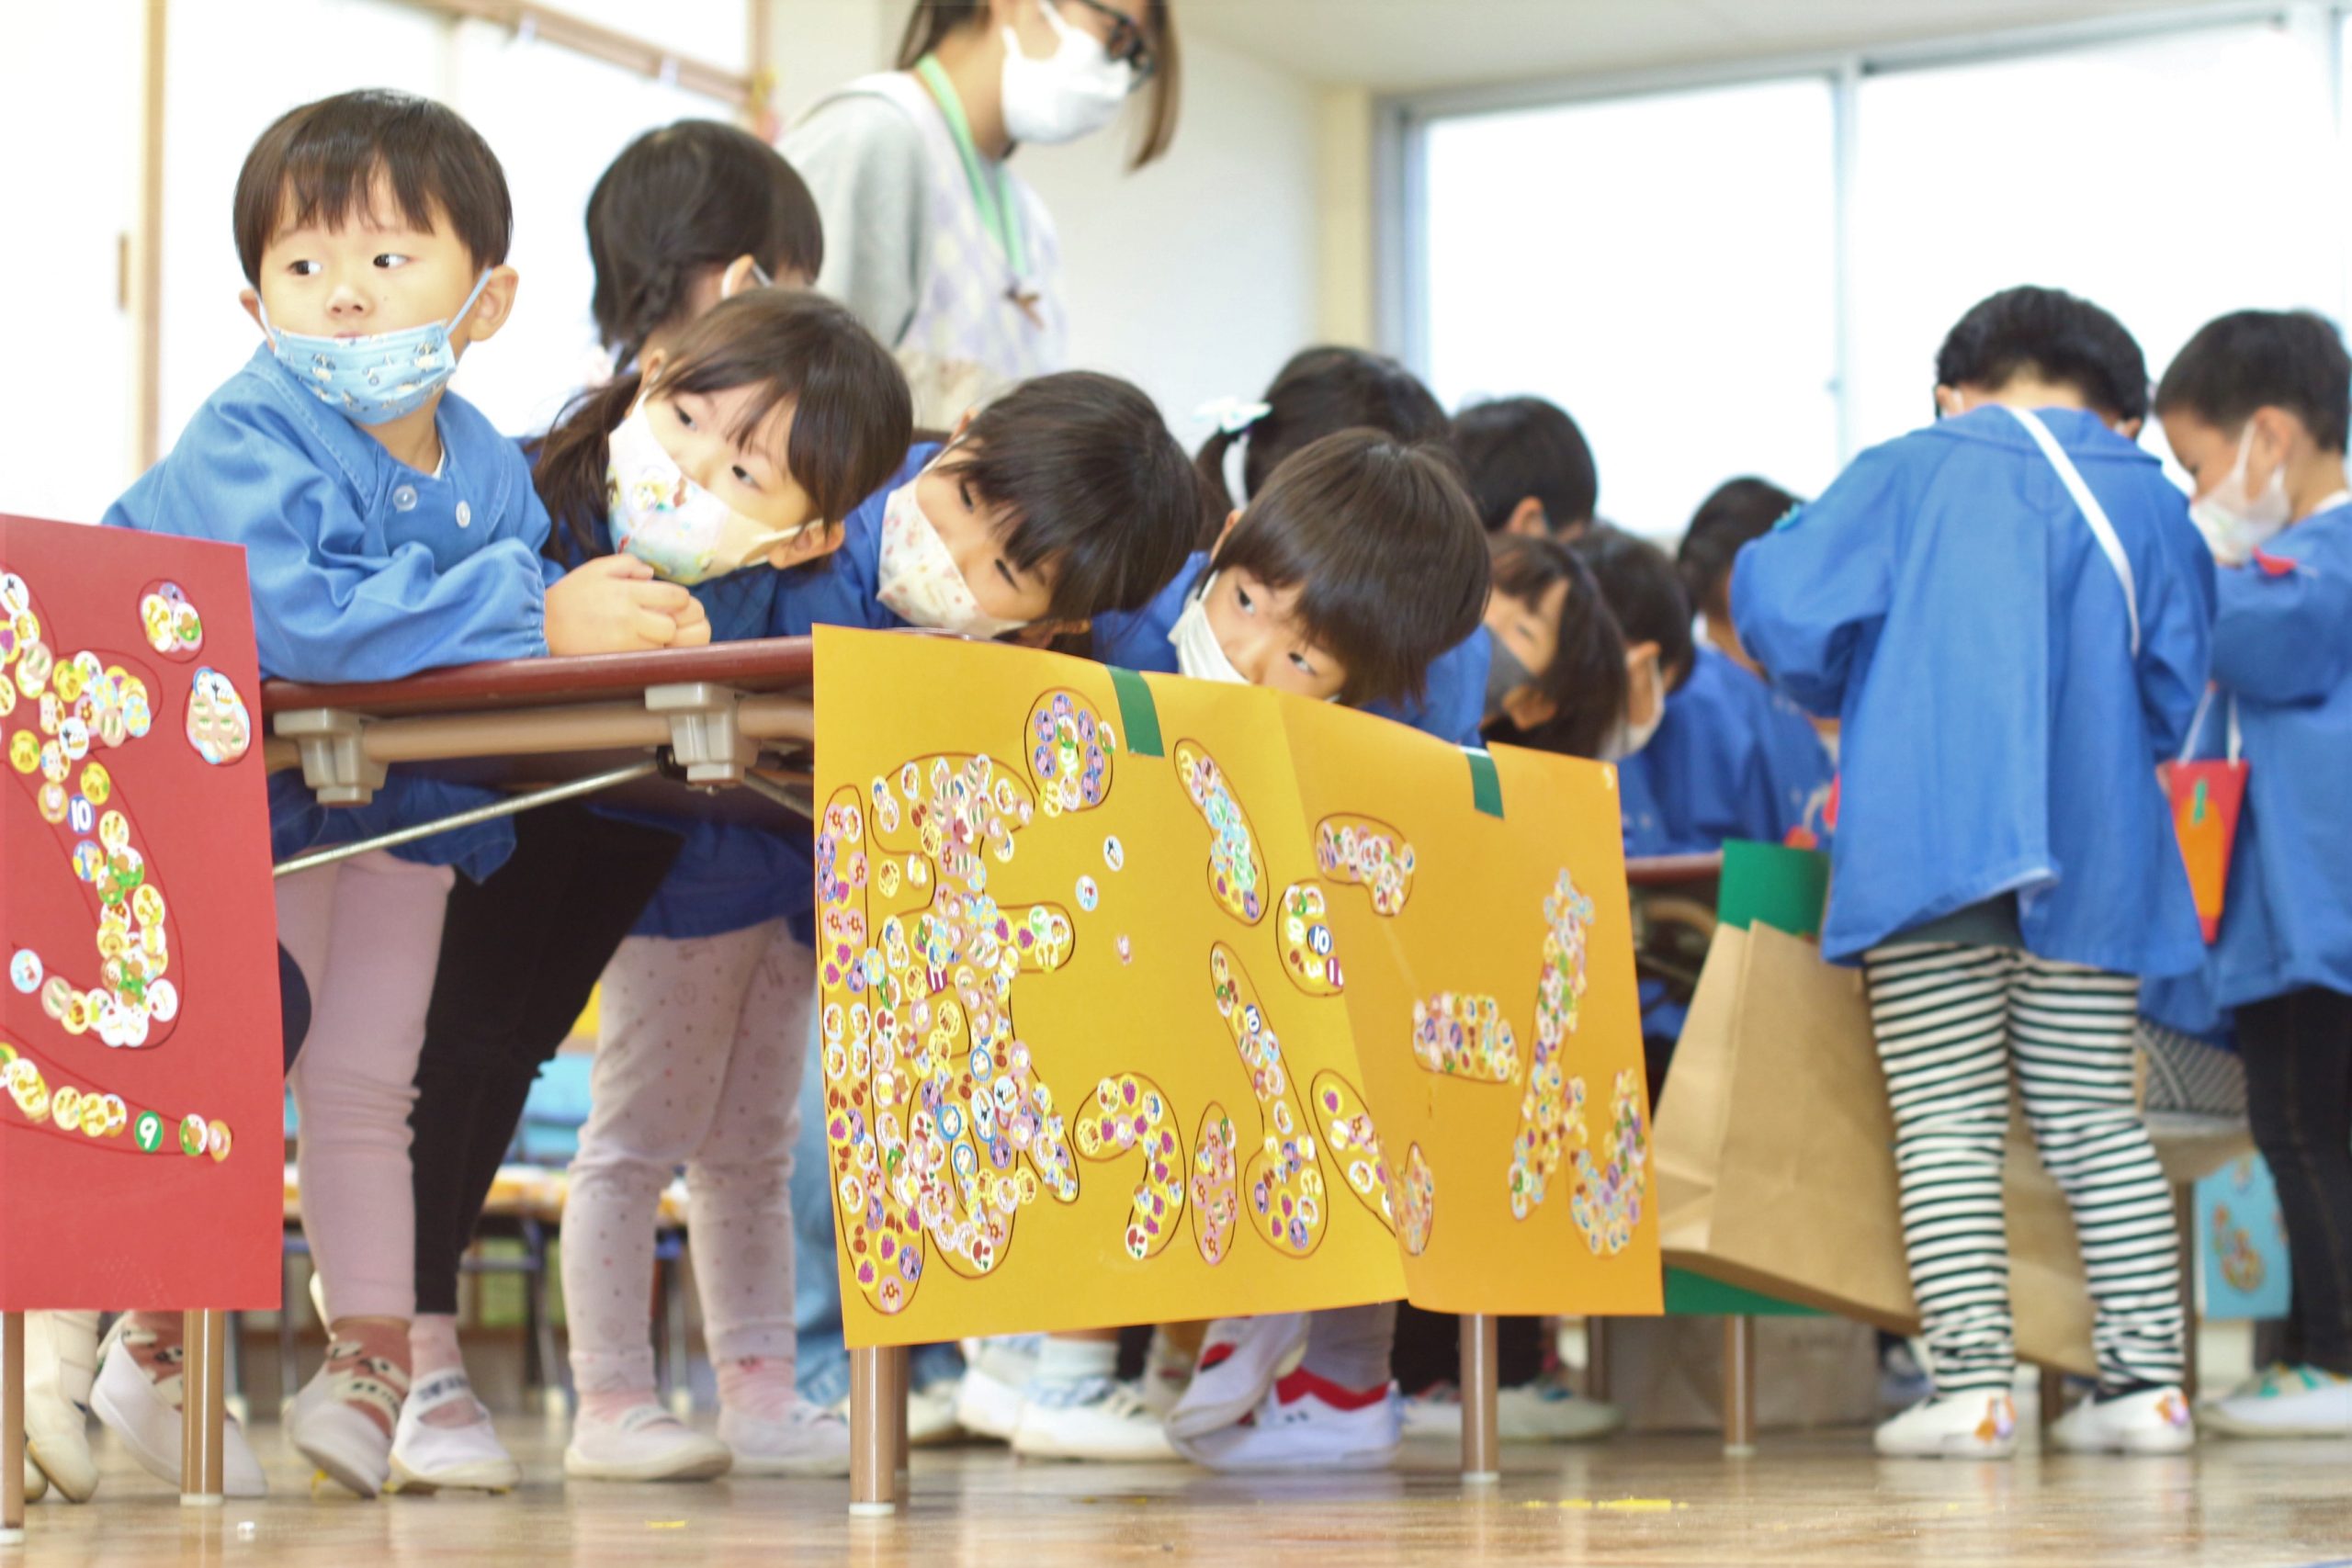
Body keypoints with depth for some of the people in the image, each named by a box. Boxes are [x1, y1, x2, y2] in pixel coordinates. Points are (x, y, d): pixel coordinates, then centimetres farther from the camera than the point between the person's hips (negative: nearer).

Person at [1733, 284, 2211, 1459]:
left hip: (1928, 843, -3)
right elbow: (2176, 704, 14)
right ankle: (2145, 1377, 7)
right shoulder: (2150, 506, 11)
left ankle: (1970, 1386, -8)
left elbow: (1779, 602, -2)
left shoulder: (1909, 475, 5)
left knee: (1946, 1125, -2)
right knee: (2096, 1122, 10)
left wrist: (1843, 700, 17)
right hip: (2094, 863, 3)